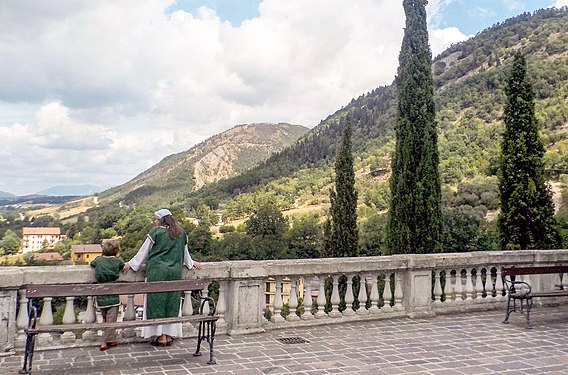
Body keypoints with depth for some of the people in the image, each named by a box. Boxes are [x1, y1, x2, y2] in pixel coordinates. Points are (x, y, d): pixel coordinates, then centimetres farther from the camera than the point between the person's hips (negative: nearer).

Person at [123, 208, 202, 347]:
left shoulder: (155, 232, -4)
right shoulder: (181, 233, 9)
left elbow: (143, 252, 3)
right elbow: (185, 252, 21)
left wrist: (131, 264, 15)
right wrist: (191, 263, 38)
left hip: (157, 272, -4)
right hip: (175, 272, 4)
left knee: (157, 302, 3)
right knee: (172, 303, 10)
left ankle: (161, 336, 3)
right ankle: (170, 335, 13)